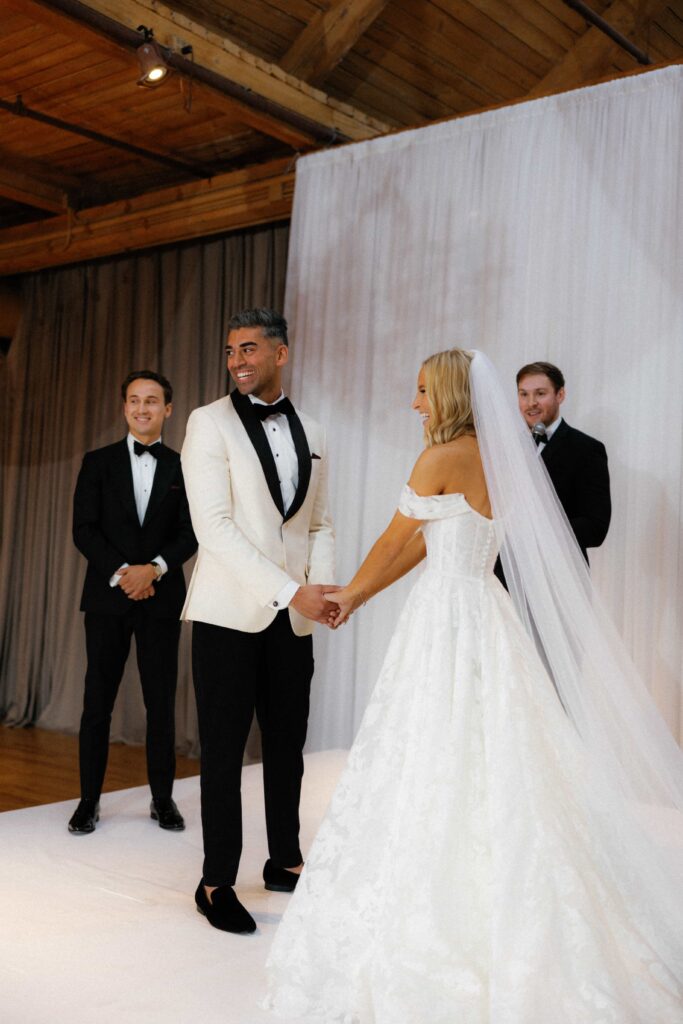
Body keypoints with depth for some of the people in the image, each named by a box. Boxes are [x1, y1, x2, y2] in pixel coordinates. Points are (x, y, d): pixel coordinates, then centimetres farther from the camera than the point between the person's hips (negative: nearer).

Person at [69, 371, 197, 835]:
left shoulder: (183, 467, 6)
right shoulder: (98, 462, 6)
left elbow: (190, 533, 0)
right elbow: (84, 529, -1)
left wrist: (154, 568, -16)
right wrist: (121, 572, -13)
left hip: (162, 597, 0)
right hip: (108, 595, 0)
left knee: (161, 701, 4)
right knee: (98, 700, 2)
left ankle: (163, 799, 16)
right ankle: (89, 801, 12)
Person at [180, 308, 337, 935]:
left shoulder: (310, 433, 12)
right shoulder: (210, 423, -4)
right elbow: (214, 526, -14)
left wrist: (322, 587, -5)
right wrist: (290, 591, -20)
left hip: (293, 617, 5)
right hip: (230, 613, -4)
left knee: (288, 743, 12)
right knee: (224, 748, 2)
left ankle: (285, 861, 29)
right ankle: (217, 883, 15)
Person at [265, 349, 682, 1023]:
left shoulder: (443, 457, -11)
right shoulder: (493, 462, 14)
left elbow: (394, 541, -1)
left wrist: (349, 592, 17)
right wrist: (357, 597, 24)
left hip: (448, 617, -9)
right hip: (485, 614, 9)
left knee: (434, 769, 0)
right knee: (487, 768, 14)